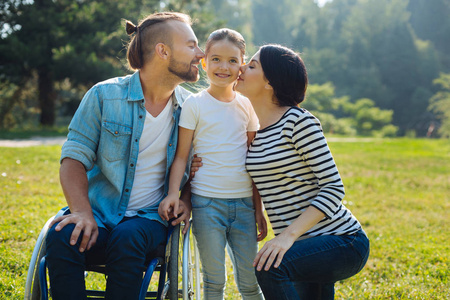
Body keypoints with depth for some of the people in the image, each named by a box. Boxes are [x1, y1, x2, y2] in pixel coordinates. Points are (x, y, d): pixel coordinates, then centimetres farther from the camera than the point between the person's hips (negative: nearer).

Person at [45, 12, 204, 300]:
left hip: (149, 217, 1)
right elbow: (75, 157, -4)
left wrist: (186, 199, -5)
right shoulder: (105, 95, -2)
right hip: (99, 212, -1)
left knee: (128, 240, -35)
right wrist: (83, 213, -19)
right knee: (62, 237, -34)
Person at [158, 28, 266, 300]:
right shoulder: (195, 104, -1)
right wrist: (173, 193, -16)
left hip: (243, 202, 3)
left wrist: (259, 209, 10)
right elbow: (181, 155, -1)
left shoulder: (246, 105, 9)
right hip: (206, 201, -2)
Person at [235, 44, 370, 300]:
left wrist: (288, 235, -27)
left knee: (270, 268, -30)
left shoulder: (299, 121, -14)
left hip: (342, 241, -8)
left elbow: (334, 188, -18)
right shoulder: (254, 130, 11)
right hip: (304, 247, 9)